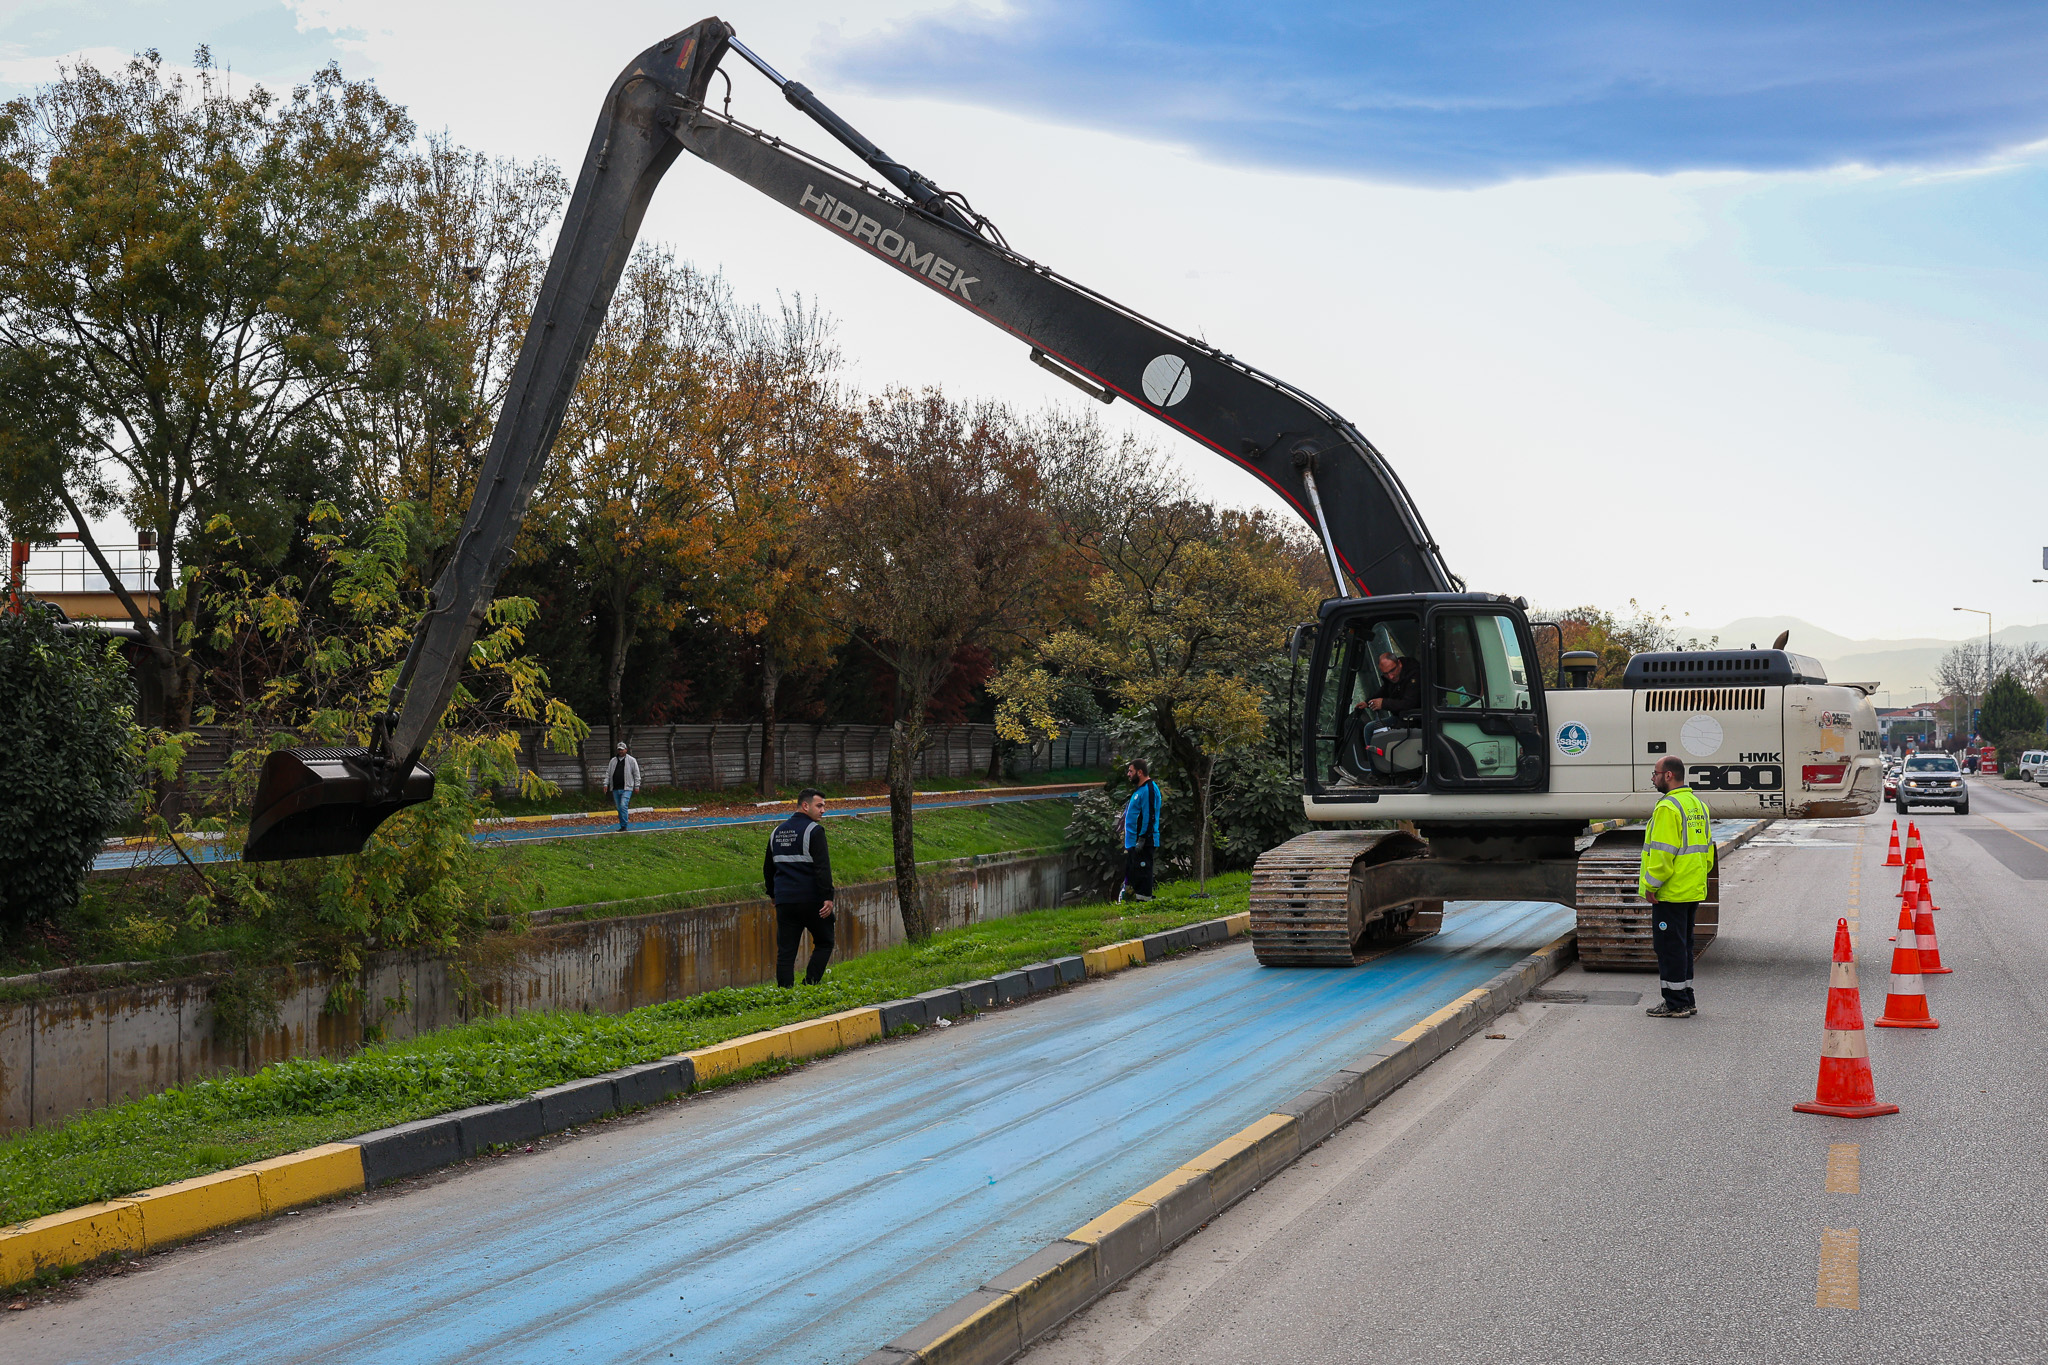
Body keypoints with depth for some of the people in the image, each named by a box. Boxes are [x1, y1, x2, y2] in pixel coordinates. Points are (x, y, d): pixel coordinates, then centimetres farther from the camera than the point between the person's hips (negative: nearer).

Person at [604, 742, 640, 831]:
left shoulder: (631, 760, 2)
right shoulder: (613, 761, 13)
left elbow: (636, 773, 3)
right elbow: (608, 773, 16)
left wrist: (637, 786, -1)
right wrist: (606, 784, 6)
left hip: (626, 788, -5)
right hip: (615, 789, 5)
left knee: (623, 805, -17)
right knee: (619, 808, 7)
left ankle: (624, 825, -12)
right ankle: (622, 825, 15)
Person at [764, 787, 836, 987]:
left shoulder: (777, 832, 15)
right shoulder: (813, 830, -9)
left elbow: (768, 868, 23)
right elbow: (822, 867, -17)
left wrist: (773, 894, 34)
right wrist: (828, 897, -18)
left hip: (784, 901, 6)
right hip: (811, 900, -6)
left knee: (785, 952, 5)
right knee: (824, 943, 9)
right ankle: (810, 986, -3)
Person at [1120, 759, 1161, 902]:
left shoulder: (1149, 790, -14)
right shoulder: (1139, 790, 19)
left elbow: (1149, 817, -20)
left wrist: (1142, 839, -23)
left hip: (1144, 843, -11)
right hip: (1132, 843, 11)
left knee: (1142, 874, -8)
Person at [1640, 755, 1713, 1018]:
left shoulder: (1668, 807, -16)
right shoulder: (1698, 804, 14)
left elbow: (1662, 852, -21)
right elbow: (1707, 849, 19)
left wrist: (1651, 885, -15)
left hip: (1670, 892, -9)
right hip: (1693, 891, 10)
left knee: (1669, 946, -3)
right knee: (1683, 944, 16)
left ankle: (1675, 1004, 1)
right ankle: (1686, 1000, 22)